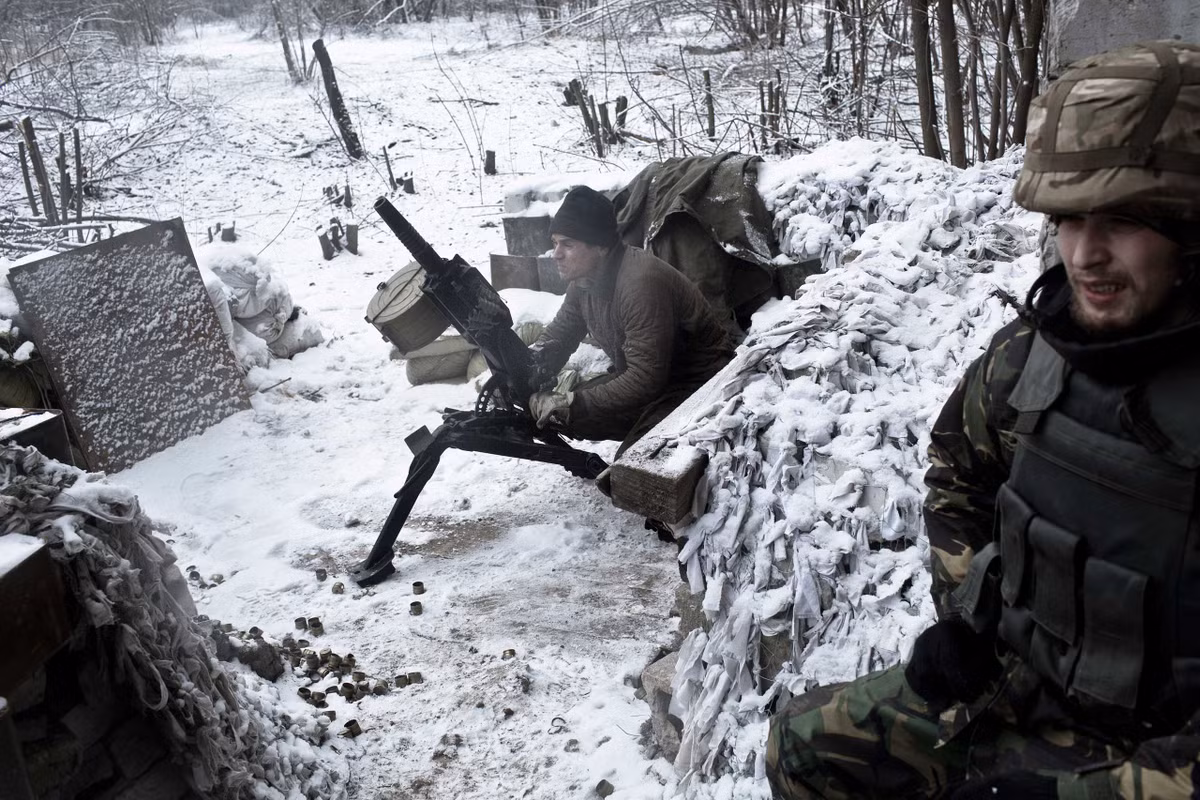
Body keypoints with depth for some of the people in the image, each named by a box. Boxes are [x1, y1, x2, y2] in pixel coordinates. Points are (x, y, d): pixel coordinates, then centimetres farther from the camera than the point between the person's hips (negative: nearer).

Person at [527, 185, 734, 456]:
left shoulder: (641, 283, -31)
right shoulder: (583, 278, -2)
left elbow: (646, 379, -32)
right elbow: (561, 330, 13)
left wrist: (571, 405, -31)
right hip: (645, 374, 9)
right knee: (558, 411, 1)